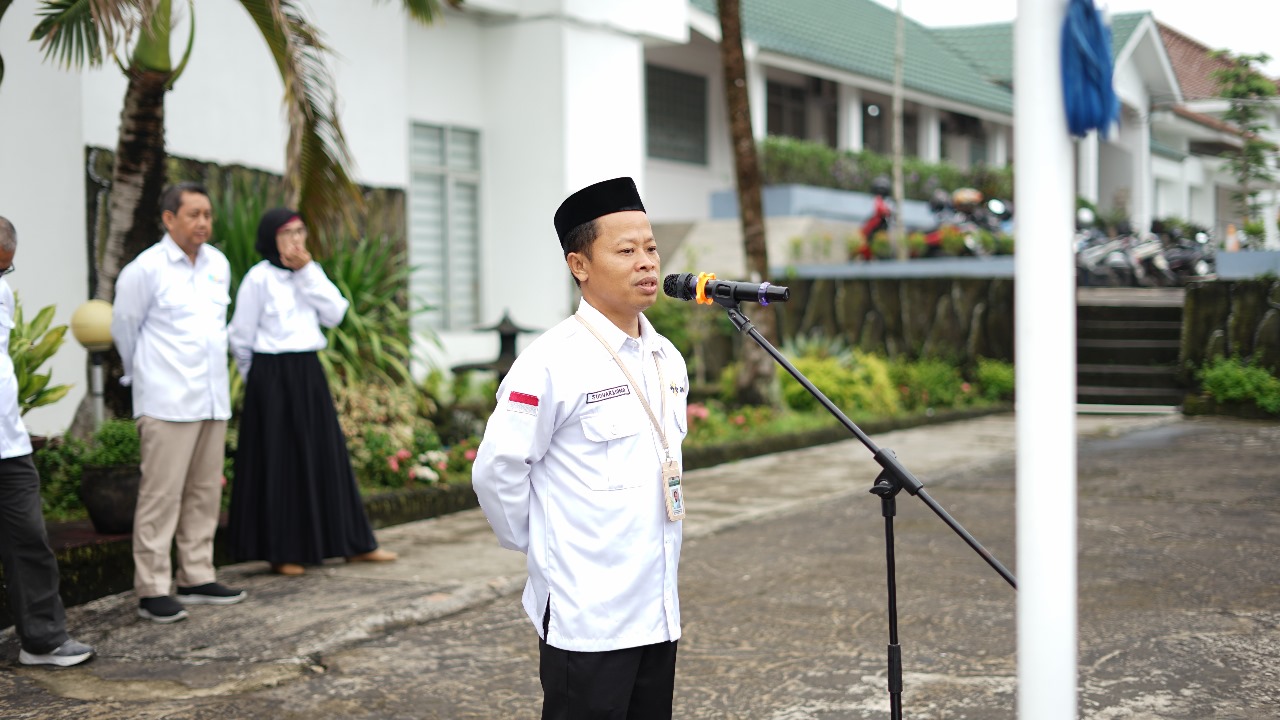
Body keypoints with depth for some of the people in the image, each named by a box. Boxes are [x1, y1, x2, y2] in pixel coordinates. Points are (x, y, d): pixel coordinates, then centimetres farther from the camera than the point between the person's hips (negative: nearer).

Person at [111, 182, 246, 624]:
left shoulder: (218, 264, 10)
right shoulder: (145, 270, -8)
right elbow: (123, 327, 3)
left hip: (213, 400, 7)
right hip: (167, 403, -6)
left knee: (205, 493, 11)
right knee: (161, 496, -6)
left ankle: (196, 578, 21)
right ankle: (152, 591, -1)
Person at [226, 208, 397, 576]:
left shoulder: (310, 273, 10)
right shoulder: (259, 278, -8)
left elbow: (335, 314, -3)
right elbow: (240, 337, -5)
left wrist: (309, 271, -9)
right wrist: (261, 378, 5)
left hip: (310, 374, 6)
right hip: (272, 376, -6)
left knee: (327, 455, 9)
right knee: (280, 461, 0)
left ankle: (353, 543, 16)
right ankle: (281, 552, 9)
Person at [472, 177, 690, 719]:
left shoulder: (668, 359, 8)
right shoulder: (553, 364, -15)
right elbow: (497, 473, -14)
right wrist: (539, 547, -3)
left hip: (658, 612, 7)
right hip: (586, 618, -7)